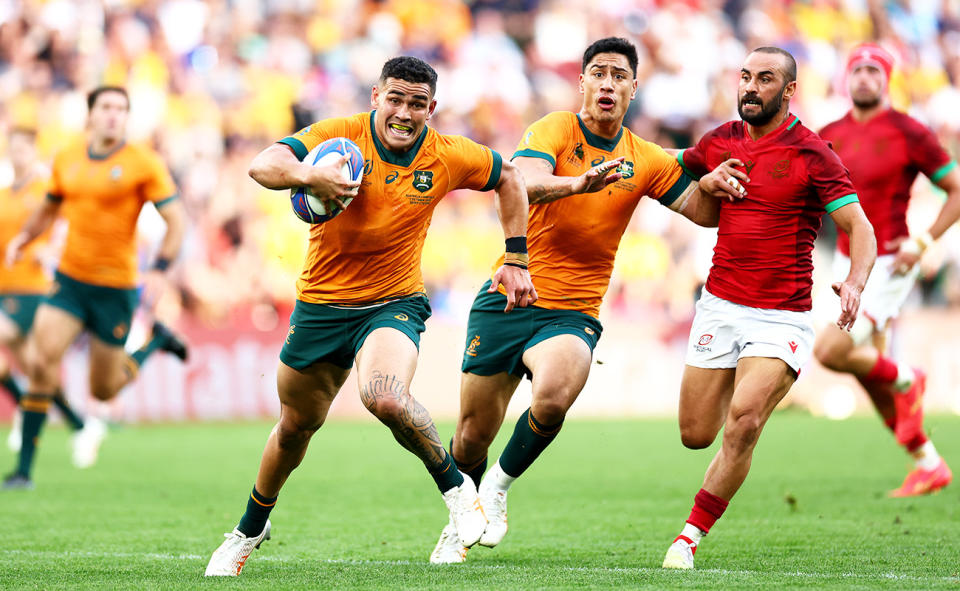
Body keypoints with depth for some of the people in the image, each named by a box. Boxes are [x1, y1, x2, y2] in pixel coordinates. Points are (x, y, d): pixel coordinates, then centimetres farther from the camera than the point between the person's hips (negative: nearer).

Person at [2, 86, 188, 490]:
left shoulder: (143, 164, -9)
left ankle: (155, 339, 35)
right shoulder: (66, 160, 5)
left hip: (116, 286, -3)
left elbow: (176, 221, -9)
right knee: (40, 364, -13)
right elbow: (49, 208, 22)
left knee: (103, 390, 5)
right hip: (69, 279, 3)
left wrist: (159, 271, -22)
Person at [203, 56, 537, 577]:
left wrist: (516, 260, 5)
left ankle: (455, 486, -7)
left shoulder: (449, 158, -10)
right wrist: (308, 175, -49)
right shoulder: (340, 136, -15)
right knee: (295, 426, 16)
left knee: (386, 399, -32)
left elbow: (508, 177, 10)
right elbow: (262, 165, -28)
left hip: (394, 304, -1)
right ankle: (250, 529, 42)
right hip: (320, 305, 1)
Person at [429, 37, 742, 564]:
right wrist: (581, 183, -45)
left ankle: (500, 485, -2)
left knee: (553, 398, -31)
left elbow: (704, 214, 9)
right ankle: (460, 521, 37)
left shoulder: (646, 161, 5)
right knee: (473, 437, 5)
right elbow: (522, 181, -26)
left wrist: (712, 187, -15)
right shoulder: (554, 130, -7)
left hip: (573, 313, 1)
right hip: (507, 300, -1)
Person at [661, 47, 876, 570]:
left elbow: (859, 227, -12)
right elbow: (673, 166, 28)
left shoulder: (811, 154, -8)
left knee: (743, 424, -23)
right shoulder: (720, 142, 7)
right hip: (719, 306, 5)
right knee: (696, 435, 6)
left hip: (781, 317, -5)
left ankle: (691, 535, -11)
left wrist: (855, 284, -30)